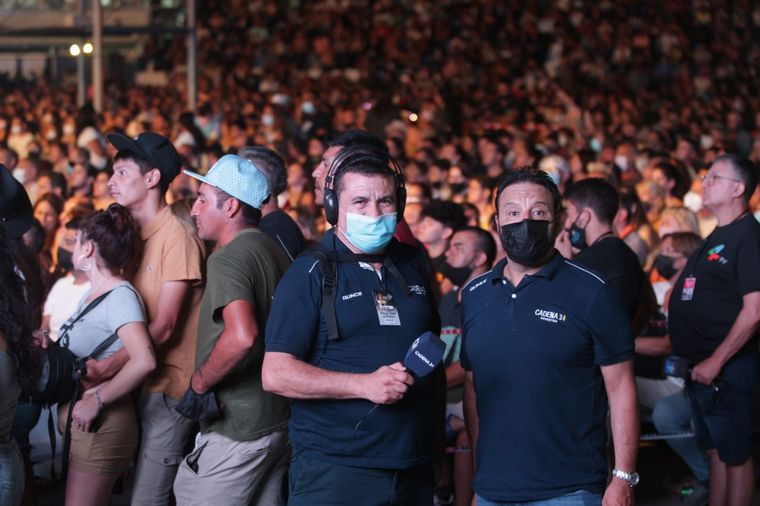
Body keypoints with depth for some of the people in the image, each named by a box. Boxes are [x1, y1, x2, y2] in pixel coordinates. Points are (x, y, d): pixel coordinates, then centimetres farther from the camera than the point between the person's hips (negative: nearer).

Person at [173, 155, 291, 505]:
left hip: (237, 429, -9)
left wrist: (198, 384, -18)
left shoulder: (228, 258, -16)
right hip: (280, 421, 9)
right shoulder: (278, 252, 13)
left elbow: (242, 336, -32)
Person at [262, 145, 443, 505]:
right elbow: (276, 374, -12)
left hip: (414, 471, 5)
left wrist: (438, 432, 17)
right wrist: (364, 385, -21)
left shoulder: (413, 266, 12)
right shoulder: (310, 274, -4)